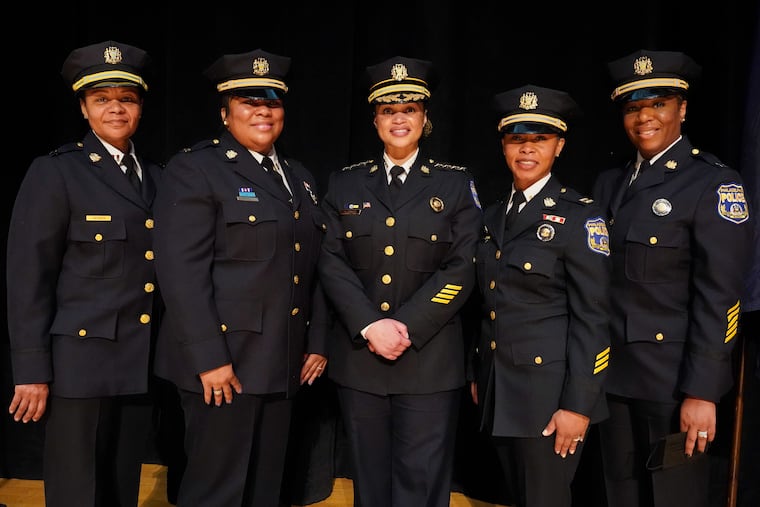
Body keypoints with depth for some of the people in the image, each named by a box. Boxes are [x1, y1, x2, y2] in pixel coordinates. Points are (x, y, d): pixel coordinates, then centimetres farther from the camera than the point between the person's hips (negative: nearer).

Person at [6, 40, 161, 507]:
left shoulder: (156, 178, 12)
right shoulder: (55, 173, -5)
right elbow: (28, 277, -9)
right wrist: (32, 371, -12)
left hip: (142, 364, 5)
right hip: (82, 361, -5)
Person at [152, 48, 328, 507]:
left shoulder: (299, 177, 15)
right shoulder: (194, 169, -7)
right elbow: (181, 271, -15)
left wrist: (317, 343, 10)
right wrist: (208, 358, -19)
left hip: (283, 364, 7)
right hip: (224, 360, -6)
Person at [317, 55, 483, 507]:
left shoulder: (457, 184, 4)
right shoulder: (346, 183, 9)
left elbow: (462, 269, -5)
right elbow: (333, 263, 0)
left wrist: (406, 326, -15)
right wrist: (370, 326, -14)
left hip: (430, 360, -2)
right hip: (358, 357, 2)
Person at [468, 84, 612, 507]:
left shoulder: (580, 216, -11)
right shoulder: (493, 216, 9)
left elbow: (592, 319, -14)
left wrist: (578, 405, -16)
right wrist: (476, 374, 13)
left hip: (548, 389, -6)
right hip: (498, 389, 6)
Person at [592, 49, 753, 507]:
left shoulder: (714, 184, -9)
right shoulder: (610, 183, 10)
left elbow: (720, 298, -14)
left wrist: (701, 391, -17)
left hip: (673, 381, -5)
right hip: (614, 375, 6)